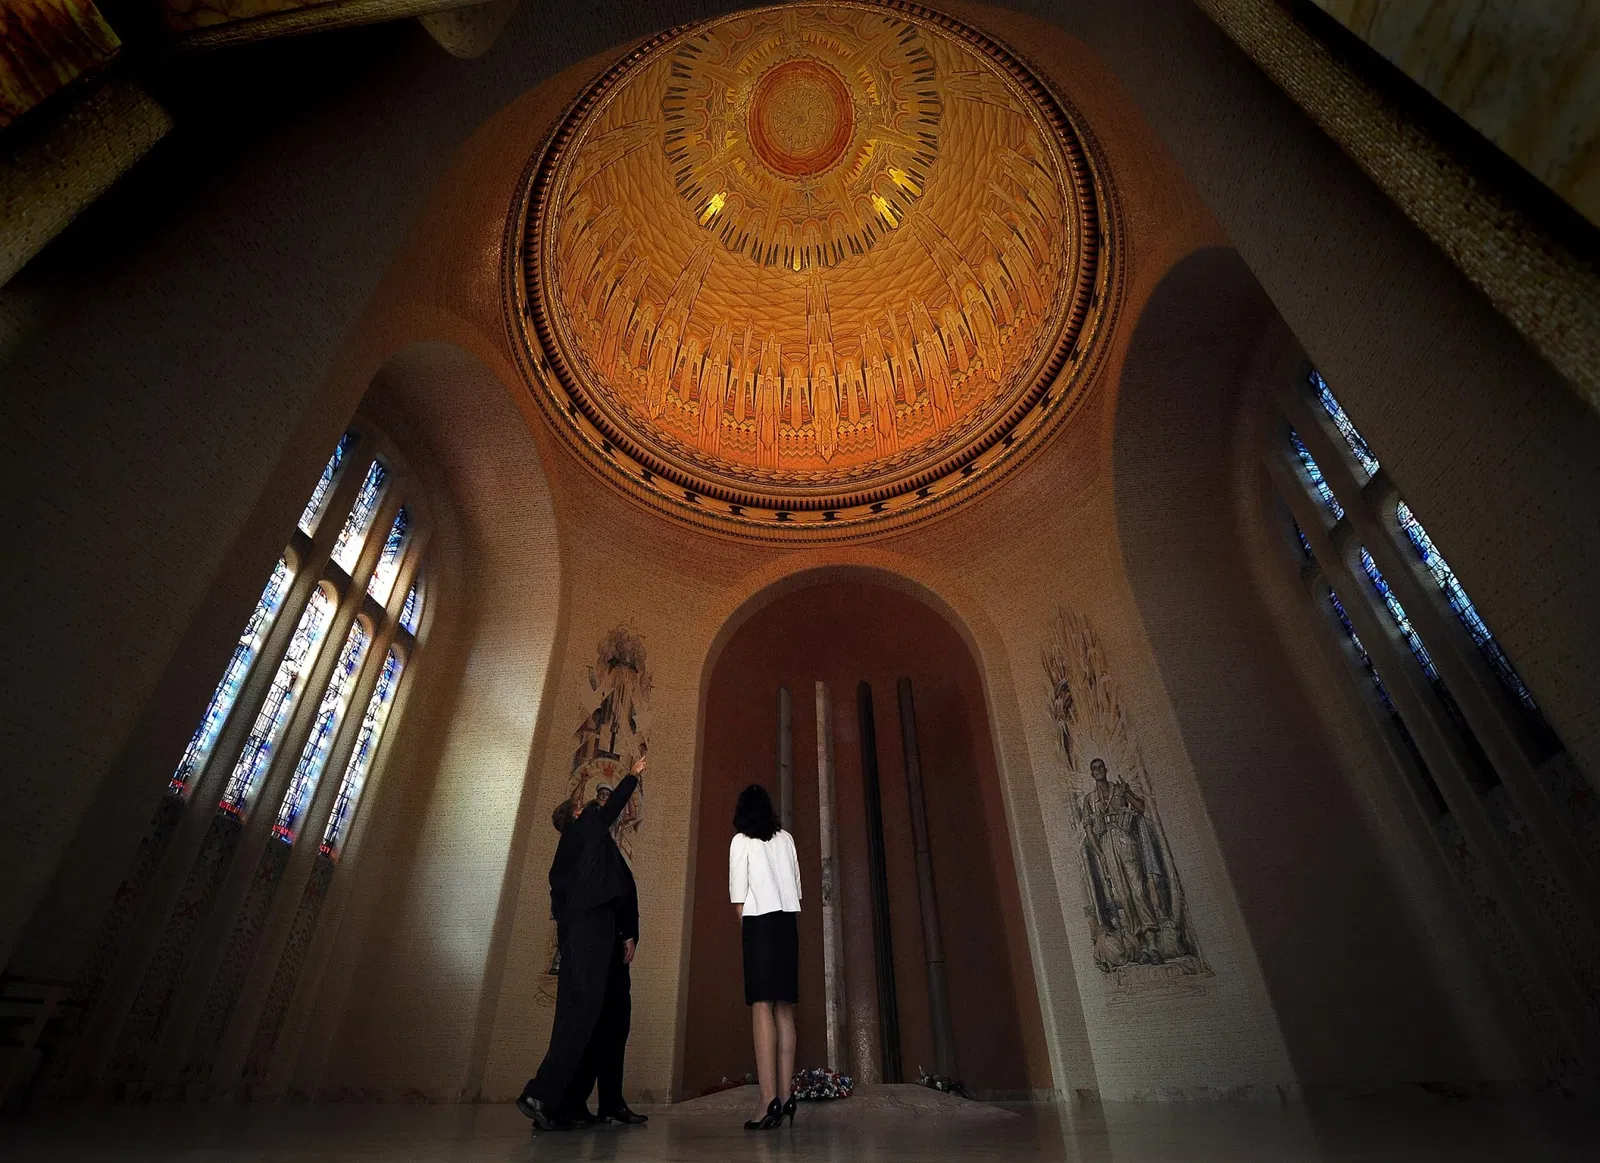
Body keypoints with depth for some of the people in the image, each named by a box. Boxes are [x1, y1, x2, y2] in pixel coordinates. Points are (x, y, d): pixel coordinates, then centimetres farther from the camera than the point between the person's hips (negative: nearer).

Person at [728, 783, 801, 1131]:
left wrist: (745, 930, 5)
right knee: (784, 1008, 7)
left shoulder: (741, 841, 1)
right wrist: (790, 928, 14)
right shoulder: (786, 839, 12)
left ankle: (769, 1100, -15)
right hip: (789, 923, 5)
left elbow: (739, 897, -3)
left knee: (762, 1007, -8)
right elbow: (796, 887, 10)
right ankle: (785, 1095, 7)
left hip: (760, 923, -5)